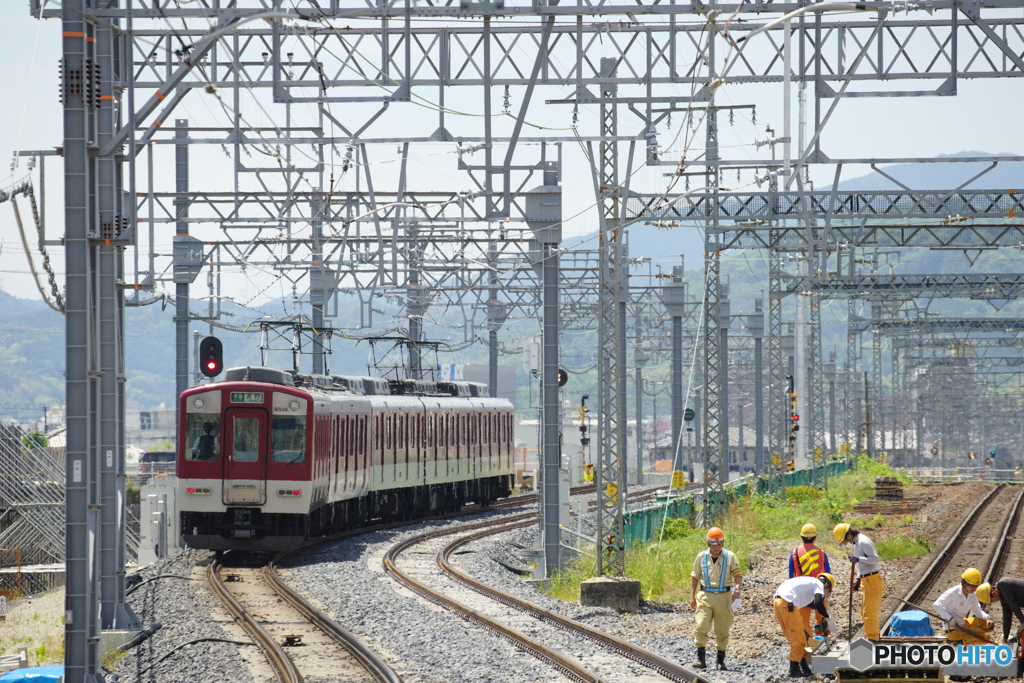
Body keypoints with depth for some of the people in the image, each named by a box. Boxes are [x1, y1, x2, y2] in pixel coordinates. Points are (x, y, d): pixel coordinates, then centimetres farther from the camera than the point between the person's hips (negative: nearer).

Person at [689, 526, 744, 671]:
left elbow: (738, 575, -2)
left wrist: (736, 589, -20)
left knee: (722, 631, 6)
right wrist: (692, 597, 7)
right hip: (705, 596, 0)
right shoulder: (701, 557, 5)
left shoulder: (730, 556, 0)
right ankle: (701, 659, -10)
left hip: (723, 597, 0)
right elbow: (694, 577, 12)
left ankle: (720, 661, 14)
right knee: (701, 627, -12)